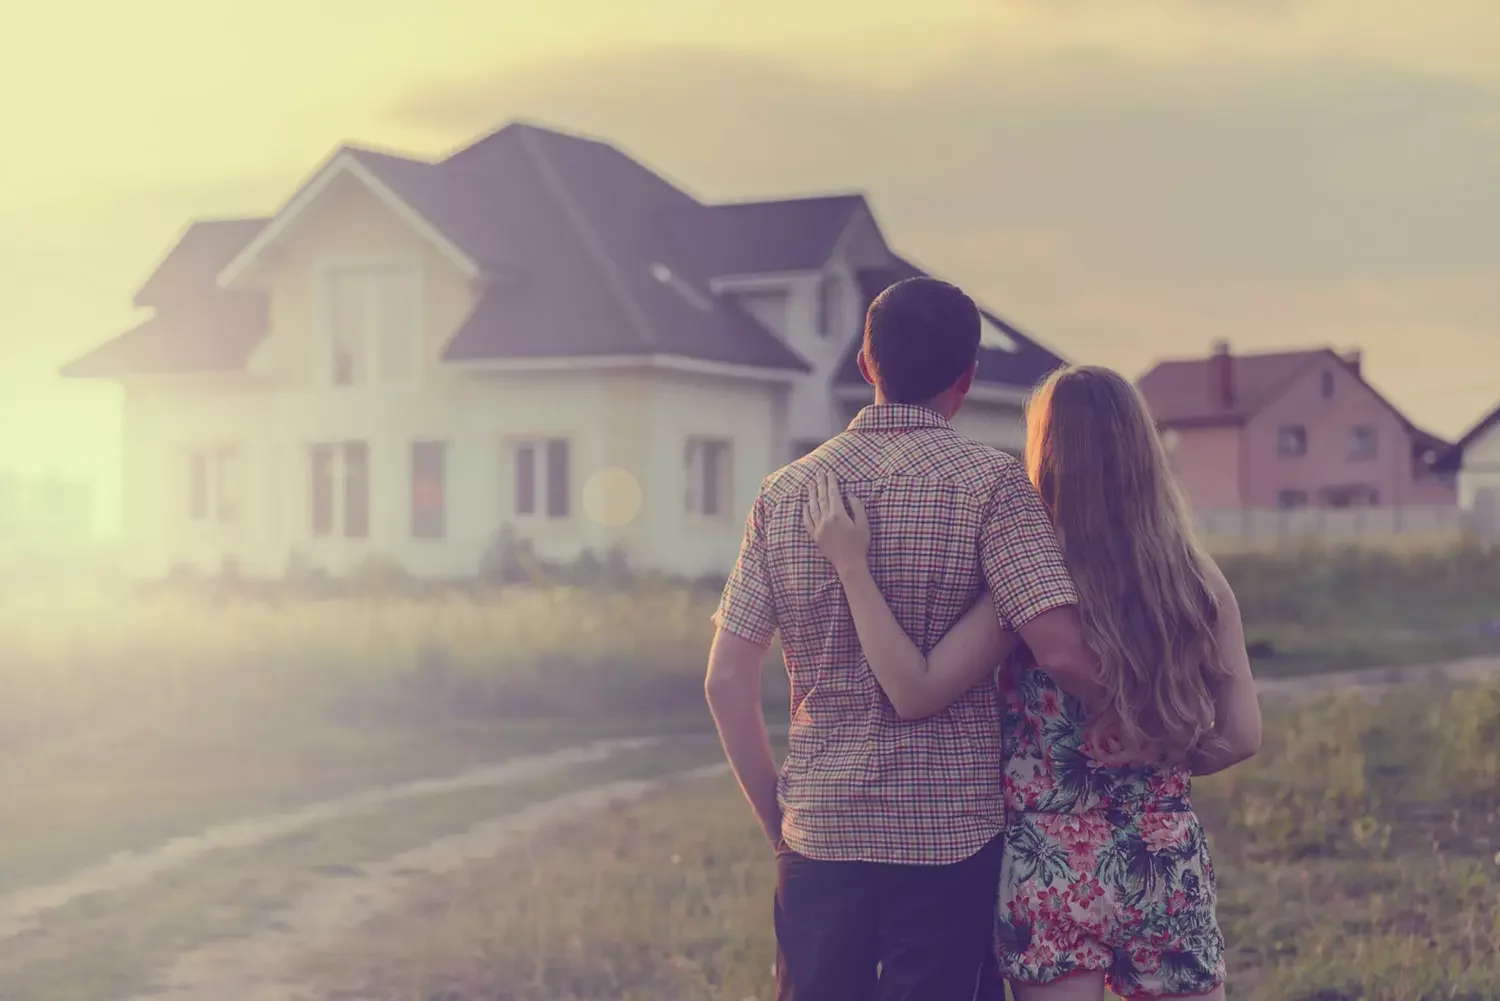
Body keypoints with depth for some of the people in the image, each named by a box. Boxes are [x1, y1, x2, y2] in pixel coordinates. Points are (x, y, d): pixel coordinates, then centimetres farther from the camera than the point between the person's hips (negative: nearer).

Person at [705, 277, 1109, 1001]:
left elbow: (727, 681, 4)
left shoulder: (785, 493, 5)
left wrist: (776, 820, 12)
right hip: (951, 833, -3)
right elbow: (1061, 652, -18)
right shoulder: (990, 483, -7)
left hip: (819, 830, 3)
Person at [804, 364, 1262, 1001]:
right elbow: (1241, 737, 1)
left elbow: (915, 693, -18)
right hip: (1169, 868, 3)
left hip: (1053, 870, -2)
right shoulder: (1200, 584, -2)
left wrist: (852, 565, -15)